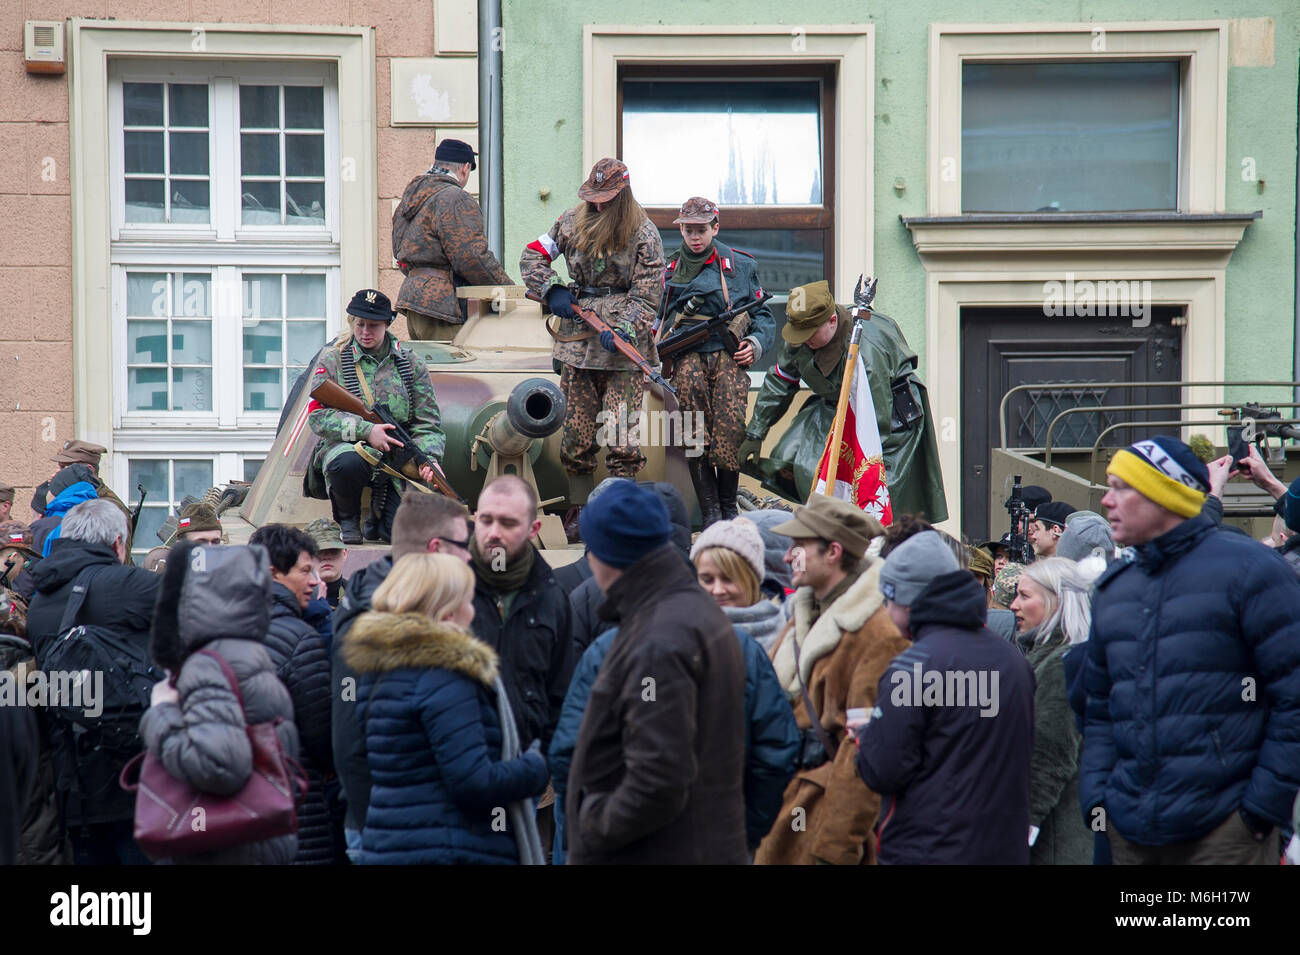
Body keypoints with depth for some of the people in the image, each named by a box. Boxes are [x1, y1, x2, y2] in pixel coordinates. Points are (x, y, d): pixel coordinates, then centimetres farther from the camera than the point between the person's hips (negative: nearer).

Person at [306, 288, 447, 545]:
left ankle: (377, 519, 20)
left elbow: (428, 423, 9)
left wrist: (429, 459, -11)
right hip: (345, 445, -2)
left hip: (396, 457, 2)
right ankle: (347, 519, -6)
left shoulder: (411, 363, 8)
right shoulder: (332, 360, 2)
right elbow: (318, 416, -6)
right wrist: (366, 430, -19)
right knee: (348, 463, -41)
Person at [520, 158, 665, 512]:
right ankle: (580, 512, 15)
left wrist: (622, 332, -20)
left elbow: (647, 296, -6)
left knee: (621, 436, -9)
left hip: (622, 346, -4)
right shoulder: (573, 221, 9)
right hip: (577, 337, 4)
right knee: (576, 434, 4)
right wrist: (552, 291, 2)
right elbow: (533, 255, 18)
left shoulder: (644, 234, -3)